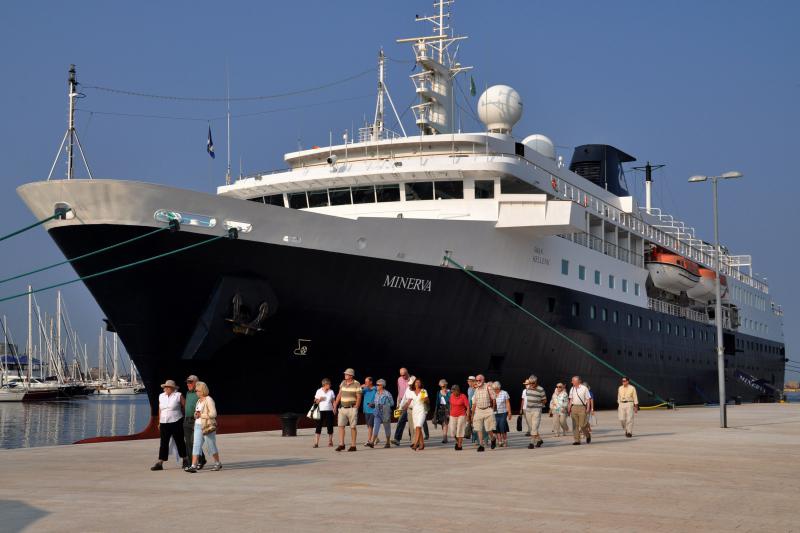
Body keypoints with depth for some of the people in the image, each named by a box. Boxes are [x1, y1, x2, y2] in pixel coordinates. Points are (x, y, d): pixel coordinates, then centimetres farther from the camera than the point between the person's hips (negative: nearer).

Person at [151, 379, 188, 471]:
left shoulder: (178, 396, -3)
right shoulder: (161, 396, 10)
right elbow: (160, 410, 15)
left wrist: (185, 418, 9)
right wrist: (159, 422, 15)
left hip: (176, 423, -4)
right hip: (164, 423, 4)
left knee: (179, 442, 4)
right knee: (163, 443, 2)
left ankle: (185, 460, 18)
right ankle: (160, 463, 1)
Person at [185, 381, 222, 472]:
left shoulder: (209, 400, -10)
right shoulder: (199, 400, 15)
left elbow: (213, 414, -17)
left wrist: (201, 415, -17)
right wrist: (196, 414, 3)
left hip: (207, 426, -8)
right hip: (198, 426, 8)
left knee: (211, 446, 3)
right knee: (196, 445, -4)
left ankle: (218, 464, 19)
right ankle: (193, 466, -10)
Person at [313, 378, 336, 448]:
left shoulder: (331, 392, 6)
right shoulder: (319, 391, 3)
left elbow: (333, 401, 10)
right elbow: (315, 401, 8)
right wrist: (319, 400, -12)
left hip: (329, 411, 1)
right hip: (321, 411, -1)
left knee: (330, 426, 2)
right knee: (318, 426, -6)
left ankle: (330, 442, 13)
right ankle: (316, 443, -7)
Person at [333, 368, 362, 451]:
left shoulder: (356, 384, -7)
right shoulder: (343, 383, 10)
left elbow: (359, 397, -7)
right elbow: (339, 395, 14)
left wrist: (356, 408, -14)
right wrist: (335, 405, 10)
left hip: (352, 408, -5)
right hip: (342, 408, 5)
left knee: (353, 427, 0)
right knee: (341, 426, -3)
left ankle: (353, 446, 5)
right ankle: (341, 444, -1)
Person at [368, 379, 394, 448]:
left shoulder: (387, 394, -8)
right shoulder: (376, 393, 11)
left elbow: (392, 403, -6)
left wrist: (383, 406, -16)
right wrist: (372, 404, 0)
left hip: (385, 413, -5)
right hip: (377, 413, 5)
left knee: (387, 428, 6)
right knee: (376, 427, -7)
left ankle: (388, 443, 18)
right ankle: (372, 442, -16)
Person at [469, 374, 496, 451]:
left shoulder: (488, 387, -5)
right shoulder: (476, 390, 9)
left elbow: (493, 399, 0)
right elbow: (474, 403, 14)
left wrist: (492, 409, 5)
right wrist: (472, 414, 13)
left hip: (487, 410, -4)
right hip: (478, 410, 4)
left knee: (488, 429, -4)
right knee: (479, 429, -1)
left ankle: (493, 439, 25)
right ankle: (481, 445, 4)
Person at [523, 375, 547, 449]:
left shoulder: (540, 389, -8)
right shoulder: (528, 388, 7)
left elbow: (545, 400, 2)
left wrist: (538, 405, 2)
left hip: (536, 410, -6)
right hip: (528, 410, 6)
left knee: (534, 427, -11)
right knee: (532, 428, 12)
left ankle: (532, 443, -11)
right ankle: (539, 440, 27)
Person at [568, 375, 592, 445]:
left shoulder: (584, 388, -2)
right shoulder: (572, 389, 13)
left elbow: (587, 399, -2)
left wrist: (588, 408, -10)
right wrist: (569, 408, 9)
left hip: (582, 407, -5)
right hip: (574, 407, 5)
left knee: (582, 425, -6)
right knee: (575, 425, 0)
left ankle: (588, 435, 22)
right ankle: (576, 440, 3)